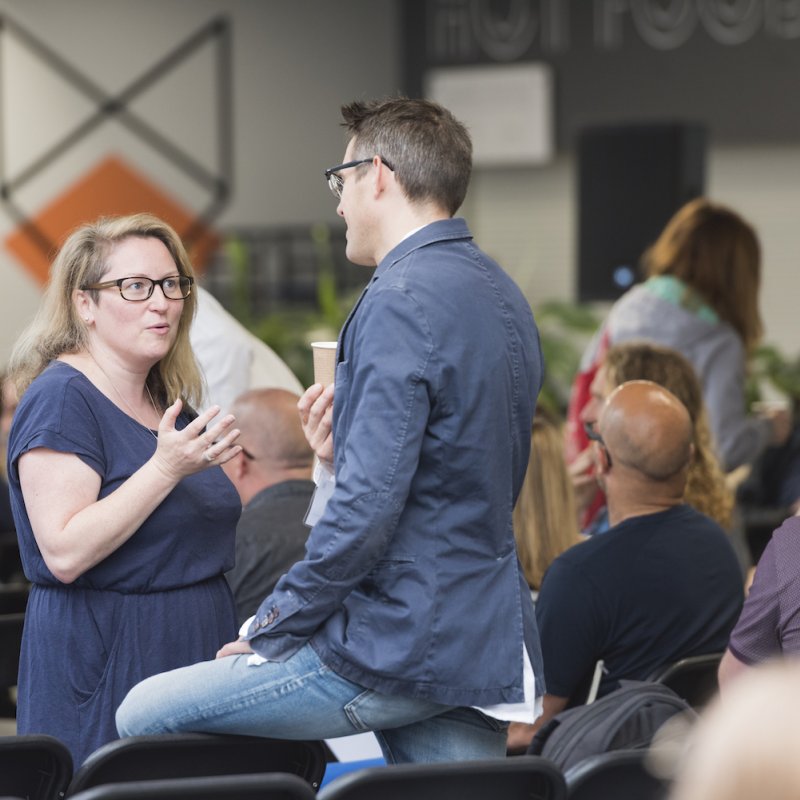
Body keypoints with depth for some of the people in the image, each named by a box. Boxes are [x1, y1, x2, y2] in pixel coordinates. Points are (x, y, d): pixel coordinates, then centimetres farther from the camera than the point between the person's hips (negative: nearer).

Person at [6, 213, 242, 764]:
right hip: (105, 669, -8)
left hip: (195, 655, 8)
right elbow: (65, 554, -21)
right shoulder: (60, 398, -11)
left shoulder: (170, 403, 14)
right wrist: (166, 468, -24)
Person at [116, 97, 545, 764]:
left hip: (401, 650, -9)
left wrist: (271, 629, -11)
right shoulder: (502, 296, 15)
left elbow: (367, 512, -22)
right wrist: (343, 454, 13)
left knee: (143, 717, 0)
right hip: (489, 649, 9)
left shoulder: (400, 302, -16)